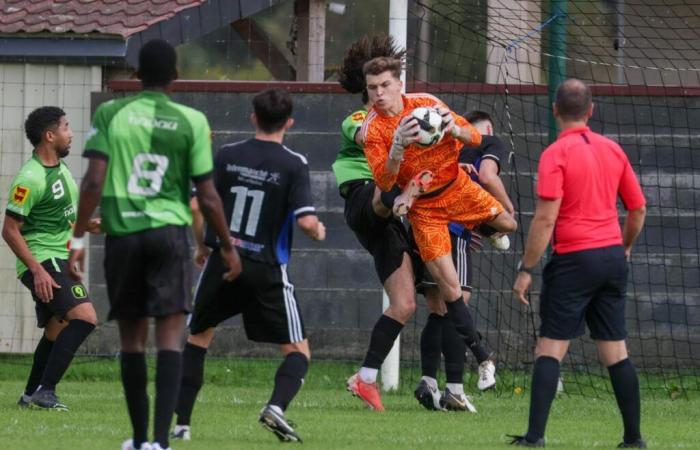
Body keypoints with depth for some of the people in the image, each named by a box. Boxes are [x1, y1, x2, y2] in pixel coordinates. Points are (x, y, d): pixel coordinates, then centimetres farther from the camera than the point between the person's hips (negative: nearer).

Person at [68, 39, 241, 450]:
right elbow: (207, 197, 1)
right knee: (171, 334, -5)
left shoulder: (110, 114, 1)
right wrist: (228, 247, 13)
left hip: (122, 233, 2)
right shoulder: (191, 122, 0)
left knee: (133, 336, 13)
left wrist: (79, 237, -2)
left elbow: (94, 181, -7)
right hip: (169, 231, -2)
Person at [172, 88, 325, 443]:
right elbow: (306, 221, -15)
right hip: (267, 269, -3)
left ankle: (180, 422, 14)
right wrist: (319, 231, 9)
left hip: (222, 263, 3)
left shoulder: (227, 156, 1)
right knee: (298, 351, 7)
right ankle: (276, 406, -21)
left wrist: (203, 246, 18)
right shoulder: (293, 165, -7)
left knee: (197, 338, 21)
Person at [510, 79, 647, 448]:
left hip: (573, 260, -5)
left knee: (549, 348, -3)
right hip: (612, 258, 5)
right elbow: (639, 209, 14)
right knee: (615, 351, 10)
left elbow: (546, 218, -16)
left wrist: (525, 270, -11)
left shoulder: (556, 154, -9)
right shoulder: (612, 150, 8)